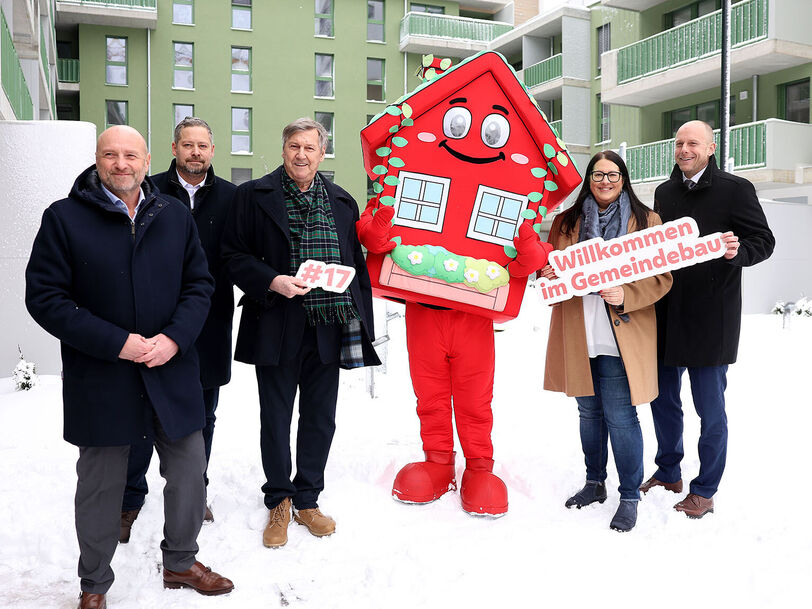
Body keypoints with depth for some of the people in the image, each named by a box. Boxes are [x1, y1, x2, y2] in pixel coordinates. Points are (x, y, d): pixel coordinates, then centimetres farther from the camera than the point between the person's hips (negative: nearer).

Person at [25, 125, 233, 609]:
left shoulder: (176, 216, 6)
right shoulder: (64, 218, -4)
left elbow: (199, 285, 5)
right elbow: (44, 297, -8)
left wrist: (174, 338, -12)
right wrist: (115, 343, -17)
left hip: (172, 372, 3)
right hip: (99, 380, -3)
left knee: (189, 473, 13)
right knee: (100, 486, 12)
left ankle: (181, 562, 37)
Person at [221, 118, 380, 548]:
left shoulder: (342, 202, 11)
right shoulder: (252, 196, 1)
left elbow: (357, 263, 12)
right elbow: (234, 256, -2)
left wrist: (361, 322, 6)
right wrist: (272, 281, -19)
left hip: (328, 327, 3)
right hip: (277, 329, -2)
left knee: (321, 419, 11)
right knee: (275, 419, 9)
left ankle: (307, 500, 29)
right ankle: (279, 504, 27)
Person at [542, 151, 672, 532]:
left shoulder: (645, 221, 4)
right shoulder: (566, 222, 13)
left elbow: (661, 276, -1)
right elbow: (549, 264, 20)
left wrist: (625, 294, -18)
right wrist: (547, 273, -4)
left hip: (620, 334, -4)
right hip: (577, 333, 4)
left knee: (619, 416, -3)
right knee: (589, 411, 14)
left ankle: (630, 497, 14)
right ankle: (595, 484, 31)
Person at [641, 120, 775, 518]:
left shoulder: (735, 189, -4)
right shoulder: (664, 192, 11)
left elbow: (764, 241, -6)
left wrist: (737, 251, -26)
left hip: (710, 316, -5)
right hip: (666, 314, 5)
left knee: (709, 407, 4)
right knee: (662, 398, 15)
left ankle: (705, 490, 20)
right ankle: (668, 472, 34)